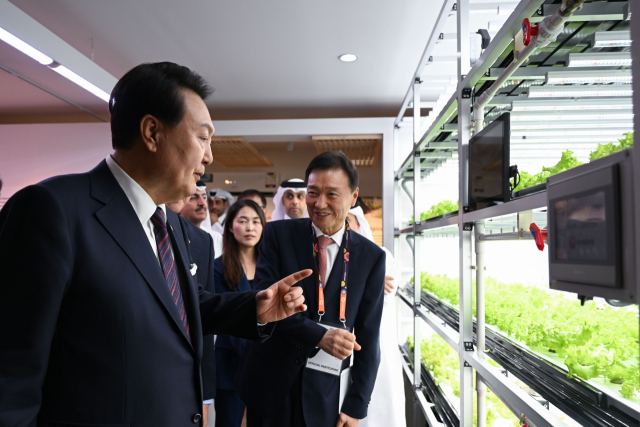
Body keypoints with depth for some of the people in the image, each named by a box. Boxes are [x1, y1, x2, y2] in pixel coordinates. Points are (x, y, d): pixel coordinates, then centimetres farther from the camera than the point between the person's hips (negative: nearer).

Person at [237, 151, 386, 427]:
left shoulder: (372, 257, -2)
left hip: (326, 392, 0)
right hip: (270, 383, 0)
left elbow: (367, 337, -1)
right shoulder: (278, 235, -4)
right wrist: (319, 336, -24)